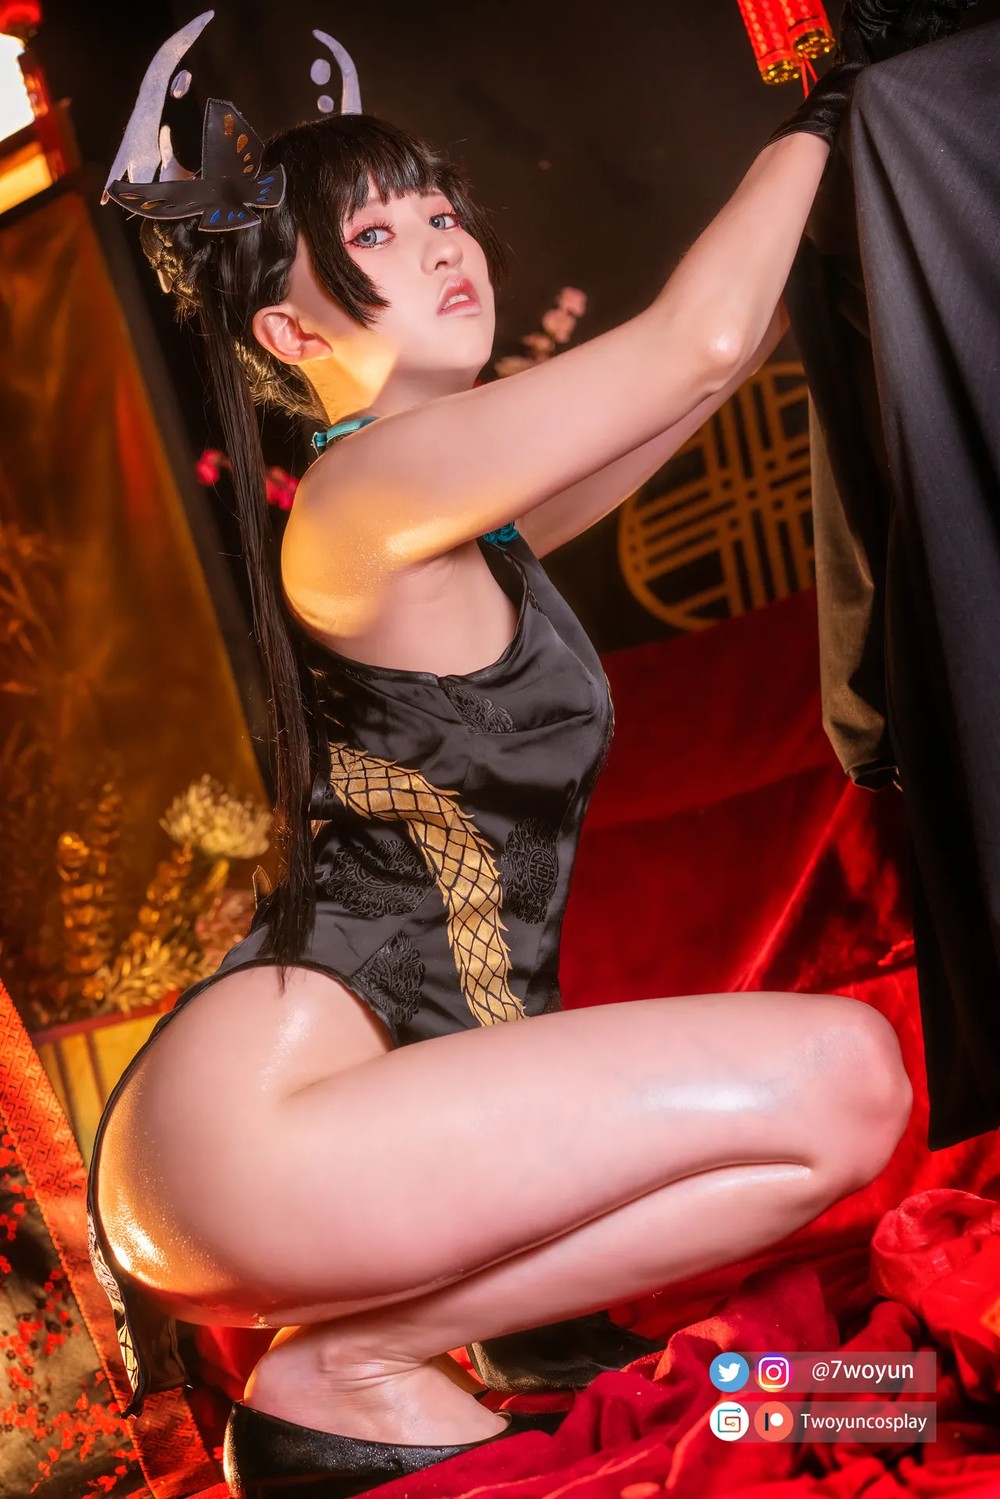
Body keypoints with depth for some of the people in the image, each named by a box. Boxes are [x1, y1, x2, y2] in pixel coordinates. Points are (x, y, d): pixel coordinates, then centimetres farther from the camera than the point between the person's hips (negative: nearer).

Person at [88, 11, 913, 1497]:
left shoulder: (477, 524, 18)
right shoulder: (371, 491, -10)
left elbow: (722, 355, 28)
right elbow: (698, 341, -10)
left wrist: (827, 188, 28)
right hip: (251, 1111, -10)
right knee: (842, 1073, -19)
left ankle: (373, 1344, 8)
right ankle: (351, 1368, -9)